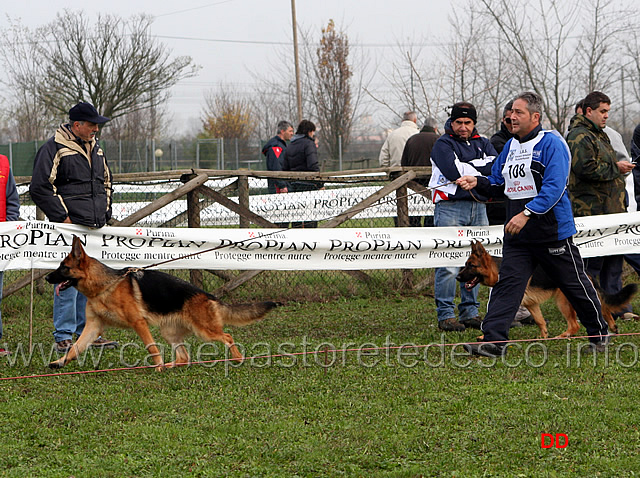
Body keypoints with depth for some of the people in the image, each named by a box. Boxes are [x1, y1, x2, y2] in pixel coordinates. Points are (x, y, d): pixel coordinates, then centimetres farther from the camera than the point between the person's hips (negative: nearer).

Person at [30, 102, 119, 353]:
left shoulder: (95, 148, 16)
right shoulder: (54, 149, -8)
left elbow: (106, 182, 29)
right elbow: (40, 188, -12)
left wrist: (105, 212, 17)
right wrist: (62, 216, -13)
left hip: (94, 229, 8)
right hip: (70, 229, -8)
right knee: (68, 281, -8)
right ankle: (63, 336, -3)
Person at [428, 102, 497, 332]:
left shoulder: (482, 144, 16)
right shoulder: (443, 144, 1)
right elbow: (454, 171, -16)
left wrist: (468, 168, -9)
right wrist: (480, 169, -6)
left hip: (478, 207, 5)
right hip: (450, 207, -5)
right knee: (449, 265, -9)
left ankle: (470, 311, 16)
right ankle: (445, 315, -5)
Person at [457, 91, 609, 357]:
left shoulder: (551, 144, -11)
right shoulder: (510, 146, 12)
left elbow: (554, 187, -21)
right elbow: (498, 185, 20)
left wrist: (527, 213, -29)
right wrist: (478, 183, -1)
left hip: (553, 233, -6)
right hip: (517, 235, 6)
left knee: (574, 284, 7)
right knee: (507, 283, -6)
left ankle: (599, 333, 24)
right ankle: (493, 340, -12)